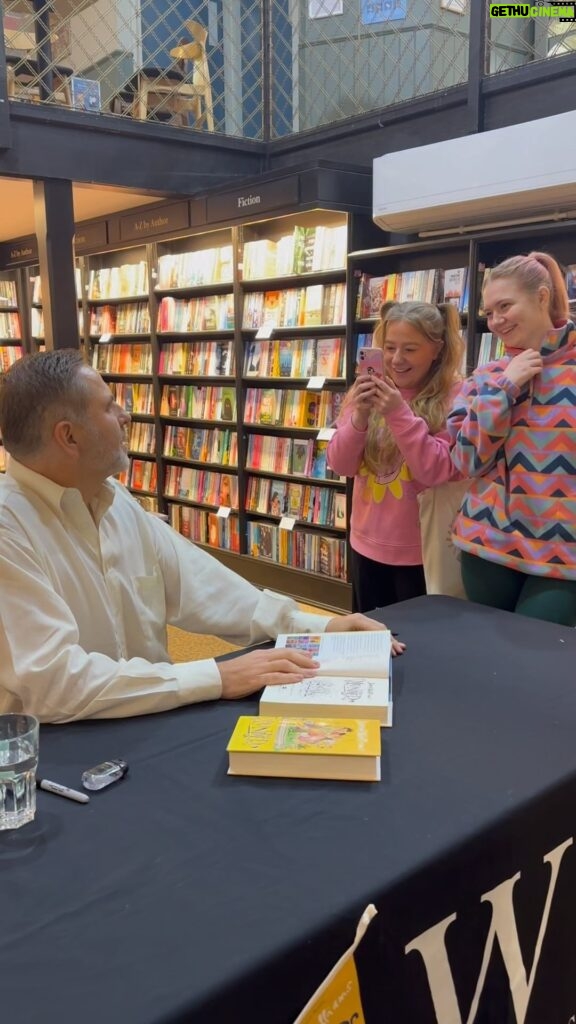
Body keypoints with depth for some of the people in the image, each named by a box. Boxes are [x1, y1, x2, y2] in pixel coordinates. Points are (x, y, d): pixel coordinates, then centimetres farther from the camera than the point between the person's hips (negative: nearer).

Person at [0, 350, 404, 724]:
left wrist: (316, 626, -4)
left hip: (144, 722, 7)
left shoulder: (113, 498, 3)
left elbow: (195, 584, 5)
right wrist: (216, 677, -29)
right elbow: (50, 680, -29)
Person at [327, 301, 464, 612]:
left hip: (420, 550, -4)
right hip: (367, 543, 5)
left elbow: (438, 472, -19)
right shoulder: (369, 390, 2)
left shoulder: (452, 396, -11)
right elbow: (340, 464, -2)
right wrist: (359, 416, -19)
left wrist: (400, 414, -28)